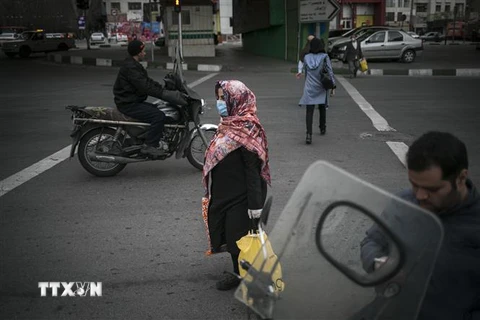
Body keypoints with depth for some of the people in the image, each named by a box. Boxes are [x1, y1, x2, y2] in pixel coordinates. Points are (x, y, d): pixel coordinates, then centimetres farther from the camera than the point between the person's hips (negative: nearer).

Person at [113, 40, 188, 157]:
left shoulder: (134, 65, 15)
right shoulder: (130, 67, -19)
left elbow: (148, 81, 15)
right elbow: (145, 87, -26)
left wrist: (166, 90, 5)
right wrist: (164, 94, -25)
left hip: (133, 101, 11)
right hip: (128, 104, -11)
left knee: (159, 110, 16)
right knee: (158, 116, -21)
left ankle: (156, 140, 17)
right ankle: (149, 146, -15)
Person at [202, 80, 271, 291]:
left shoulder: (247, 129, -19)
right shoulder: (230, 124, 8)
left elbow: (252, 169, -22)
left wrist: (255, 203, -22)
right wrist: (213, 194, 20)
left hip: (240, 196, -9)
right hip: (224, 194, 9)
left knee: (239, 237, 4)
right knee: (227, 233, 17)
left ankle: (242, 275, 22)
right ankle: (239, 272, 34)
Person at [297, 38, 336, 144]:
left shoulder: (306, 57, 3)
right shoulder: (324, 57, -5)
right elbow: (330, 72, -7)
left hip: (309, 88, 0)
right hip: (321, 88, 0)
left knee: (309, 111, -4)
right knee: (322, 108, 21)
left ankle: (309, 134, -19)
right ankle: (322, 128, 37)